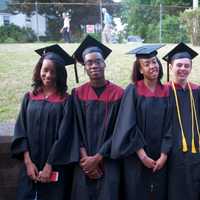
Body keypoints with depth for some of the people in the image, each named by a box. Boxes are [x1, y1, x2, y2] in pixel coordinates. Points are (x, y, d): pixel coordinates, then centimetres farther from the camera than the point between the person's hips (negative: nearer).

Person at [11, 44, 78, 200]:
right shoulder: (29, 98, 5)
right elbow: (20, 131, 3)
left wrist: (49, 165, -13)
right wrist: (28, 162, -8)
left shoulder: (65, 100, -4)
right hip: (31, 166, 3)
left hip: (56, 169, -2)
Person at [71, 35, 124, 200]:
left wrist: (97, 158, -9)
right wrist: (84, 158, -10)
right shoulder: (78, 94, 3)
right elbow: (76, 130, 1)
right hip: (84, 163, 1)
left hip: (108, 162, -1)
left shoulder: (118, 93, -2)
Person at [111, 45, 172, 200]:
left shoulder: (166, 92, 3)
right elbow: (128, 125, -11)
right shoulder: (133, 91, -7)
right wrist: (142, 155, -15)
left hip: (159, 159, 3)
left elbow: (169, 126, 1)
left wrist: (164, 155, -8)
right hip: (137, 158, -3)